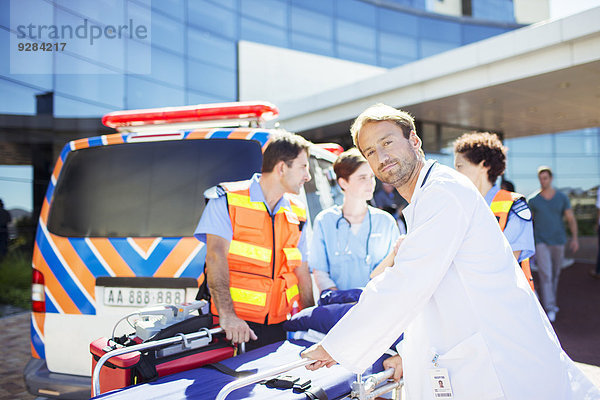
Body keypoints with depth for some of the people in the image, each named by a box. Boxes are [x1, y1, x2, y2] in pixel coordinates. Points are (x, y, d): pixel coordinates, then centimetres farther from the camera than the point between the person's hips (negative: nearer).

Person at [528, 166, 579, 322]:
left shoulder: (562, 197, 0)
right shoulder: (533, 200, -3)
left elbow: (571, 219, 0)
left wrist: (574, 238, -11)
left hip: (558, 241, 2)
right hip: (541, 243, -2)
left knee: (555, 274, 14)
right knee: (545, 274, -12)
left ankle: (551, 300, 35)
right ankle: (550, 308, -10)